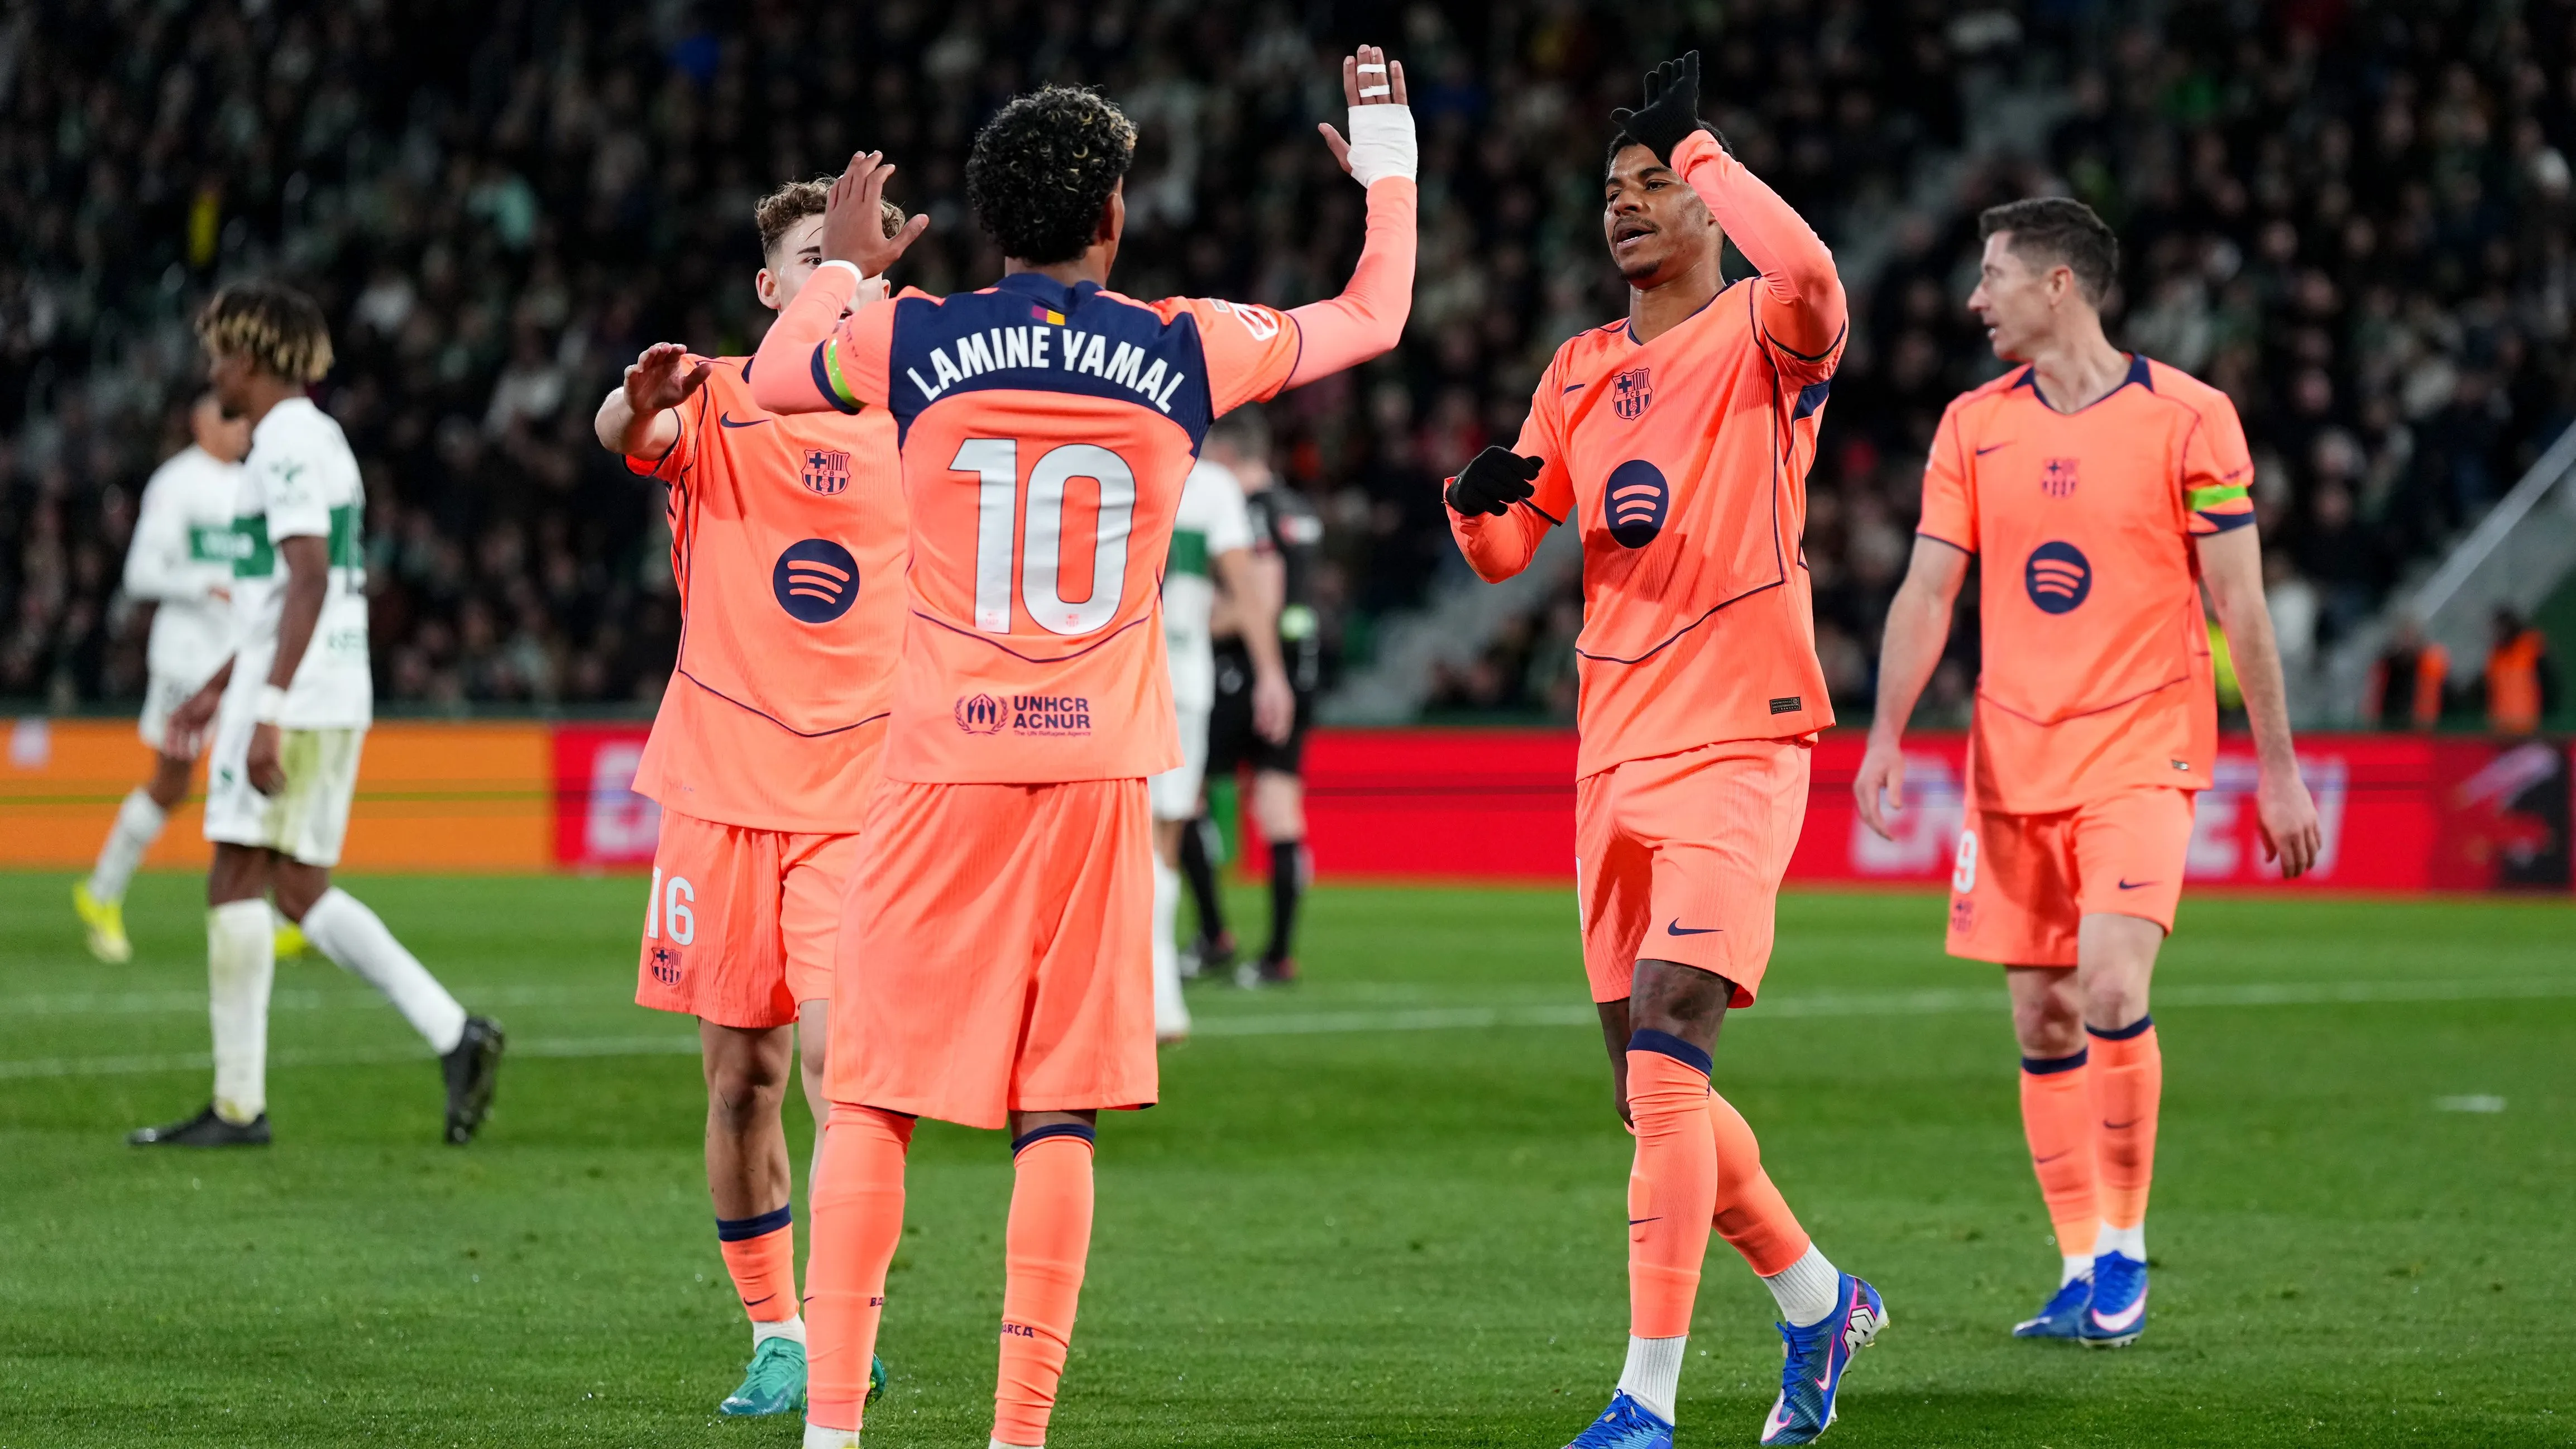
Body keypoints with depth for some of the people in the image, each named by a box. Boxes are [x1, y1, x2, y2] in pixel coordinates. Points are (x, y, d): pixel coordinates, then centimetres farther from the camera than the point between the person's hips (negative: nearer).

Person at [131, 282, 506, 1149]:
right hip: (337, 697, 10)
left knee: (235, 887, -5)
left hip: (293, 701, -10)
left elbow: (308, 581, -21)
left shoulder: (287, 443, -12)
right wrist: (219, 687, 30)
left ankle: (239, 1105, -4)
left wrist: (268, 711, -25)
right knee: (303, 892, 11)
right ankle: (453, 1036, 1)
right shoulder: (318, 438, 19)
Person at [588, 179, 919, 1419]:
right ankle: (775, 1339, 15)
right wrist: (645, 399, -45)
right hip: (722, 790, 0)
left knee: (831, 1050, -17)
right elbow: (625, 434, -24)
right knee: (742, 1075, 4)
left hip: (861, 796, 0)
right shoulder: (713, 405, 1)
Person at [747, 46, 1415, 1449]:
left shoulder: (907, 341, -1)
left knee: (871, 1096, 4)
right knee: (1058, 1113, 3)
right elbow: (1372, 318, 20)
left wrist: (837, 265, 39)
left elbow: (773, 373, 21)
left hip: (942, 764, -1)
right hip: (1098, 765, 1)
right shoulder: (1185, 350, 2)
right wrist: (1388, 166, 36)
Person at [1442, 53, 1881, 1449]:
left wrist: (1697, 144, -21)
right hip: (1614, 750, 8)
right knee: (1649, 1087, 11)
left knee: (1663, 1059, -18)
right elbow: (1507, 551, 19)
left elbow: (1810, 280, -30)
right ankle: (1820, 1305, 32)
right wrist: (1478, 499, -4)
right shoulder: (1580, 372, 16)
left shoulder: (1761, 338, -5)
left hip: (1736, 748, -8)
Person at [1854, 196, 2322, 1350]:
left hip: (2140, 753, -4)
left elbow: (2239, 603, -3)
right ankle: (2081, 1274, 12)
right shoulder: (1973, 426, 7)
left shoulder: (2187, 417, -5)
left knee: (2110, 991, -19)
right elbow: (1927, 591, 5)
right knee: (2042, 1023, 3)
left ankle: (2125, 1251, -4)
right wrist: (1886, 736, -7)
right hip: (2012, 764, 4)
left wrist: (2277, 769, -3)